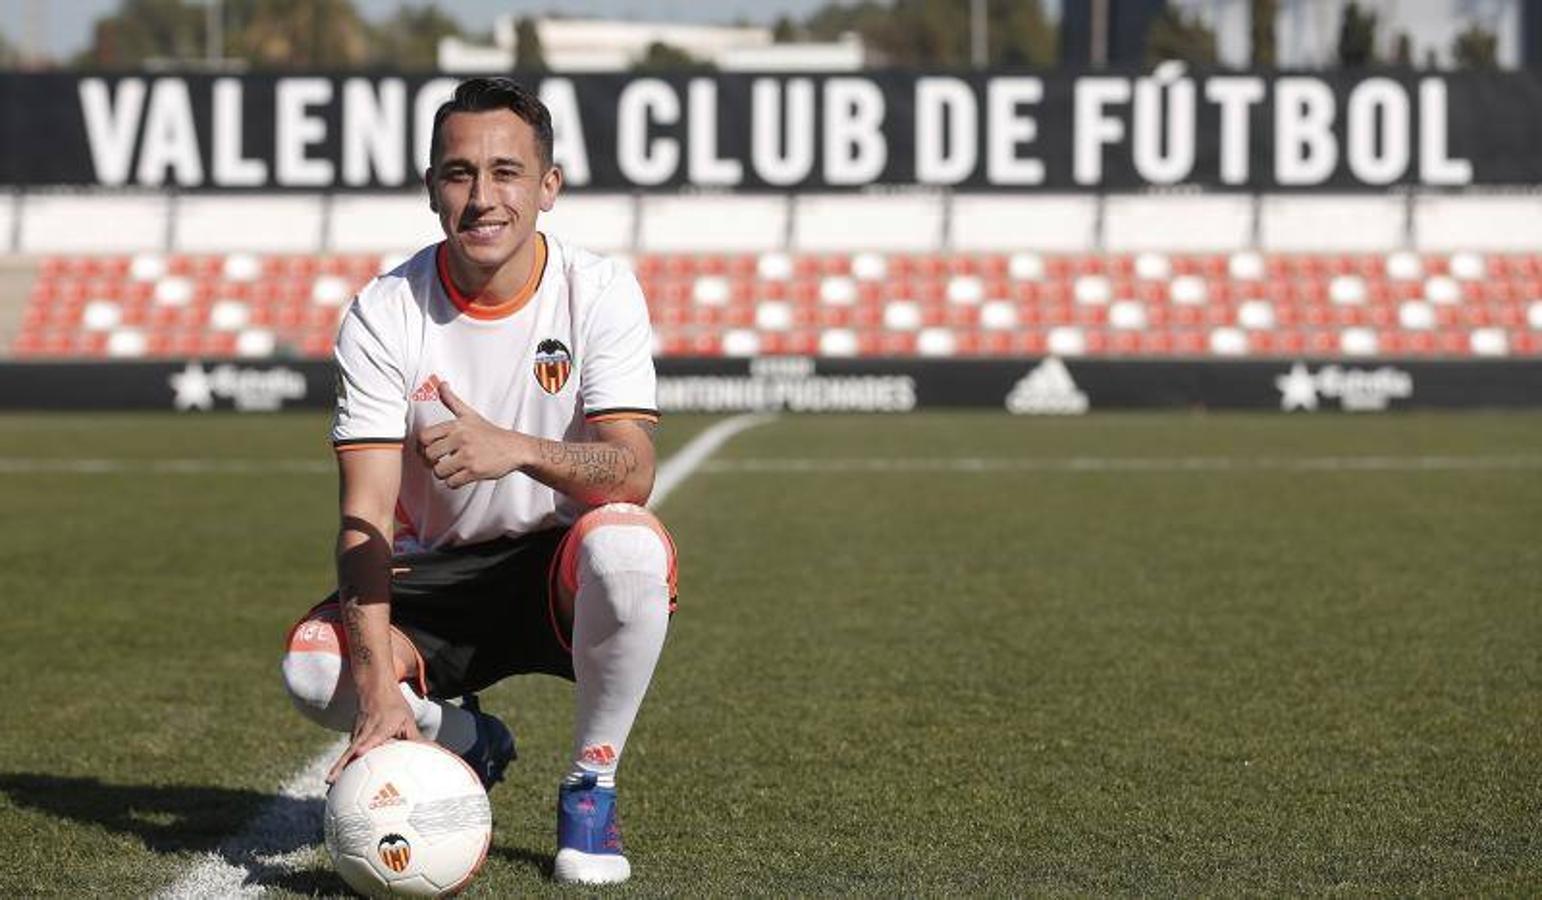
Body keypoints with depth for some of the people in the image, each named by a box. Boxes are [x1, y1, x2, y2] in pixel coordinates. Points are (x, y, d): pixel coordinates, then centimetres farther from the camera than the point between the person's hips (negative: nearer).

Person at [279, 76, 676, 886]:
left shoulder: (599, 293, -12)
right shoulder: (384, 314, -11)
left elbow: (632, 471, -24)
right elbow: (365, 513, -18)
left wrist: (517, 449, -46)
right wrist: (379, 684, -32)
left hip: (563, 576, -1)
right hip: (434, 579, 1)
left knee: (626, 545, -37)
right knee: (311, 667, -29)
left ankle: (591, 786, -11)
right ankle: (463, 742, 7)